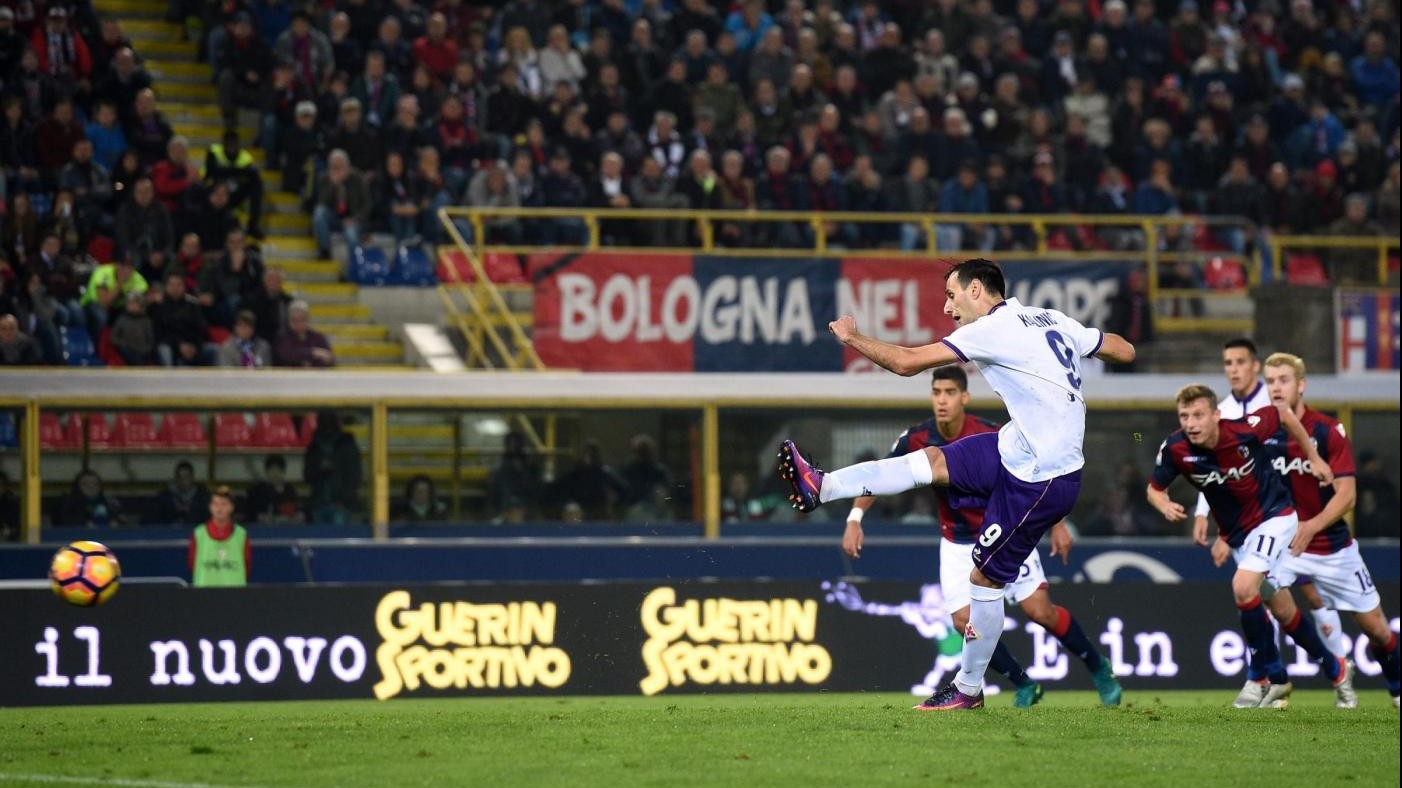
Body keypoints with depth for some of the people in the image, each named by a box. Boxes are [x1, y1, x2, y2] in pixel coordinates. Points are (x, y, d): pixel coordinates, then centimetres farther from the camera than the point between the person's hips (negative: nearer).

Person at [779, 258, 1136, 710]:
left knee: (985, 577, 2)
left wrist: (852, 338, 1)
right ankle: (821, 488, 9)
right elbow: (1125, 352, 13)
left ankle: (969, 690, 14)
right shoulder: (1053, 321, 6)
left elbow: (905, 363, -15)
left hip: (1040, 482, -9)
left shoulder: (994, 330, -17)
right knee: (931, 461, 6)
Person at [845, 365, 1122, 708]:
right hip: (958, 543, 3)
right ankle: (1024, 686, 8)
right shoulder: (916, 440, -16)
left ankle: (1099, 669, 11)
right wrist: (855, 518, -18)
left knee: (1040, 611, -11)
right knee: (965, 621, -11)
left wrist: (1057, 523, -8)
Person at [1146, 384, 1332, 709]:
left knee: (1243, 587, -23)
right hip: (1236, 532, 5)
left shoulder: (1246, 429, -26)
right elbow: (1154, 489, -2)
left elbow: (1283, 413, -6)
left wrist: (1313, 457, 4)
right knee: (1251, 597, 13)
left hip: (1273, 516, -5)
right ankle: (1277, 681, 33)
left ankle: (1259, 678, -9)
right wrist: (1165, 506, -26)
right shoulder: (1175, 448, -18)